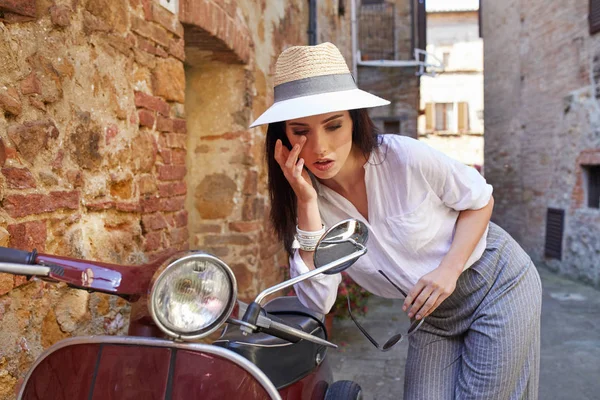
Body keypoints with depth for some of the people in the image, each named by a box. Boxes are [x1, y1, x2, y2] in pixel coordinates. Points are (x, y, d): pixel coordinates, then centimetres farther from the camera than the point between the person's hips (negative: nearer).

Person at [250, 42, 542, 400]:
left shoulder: (406, 157, -25)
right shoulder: (309, 196, -14)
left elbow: (480, 200, -8)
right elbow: (319, 301, -22)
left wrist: (449, 270, -22)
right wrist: (306, 203, -29)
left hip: (497, 284, -3)